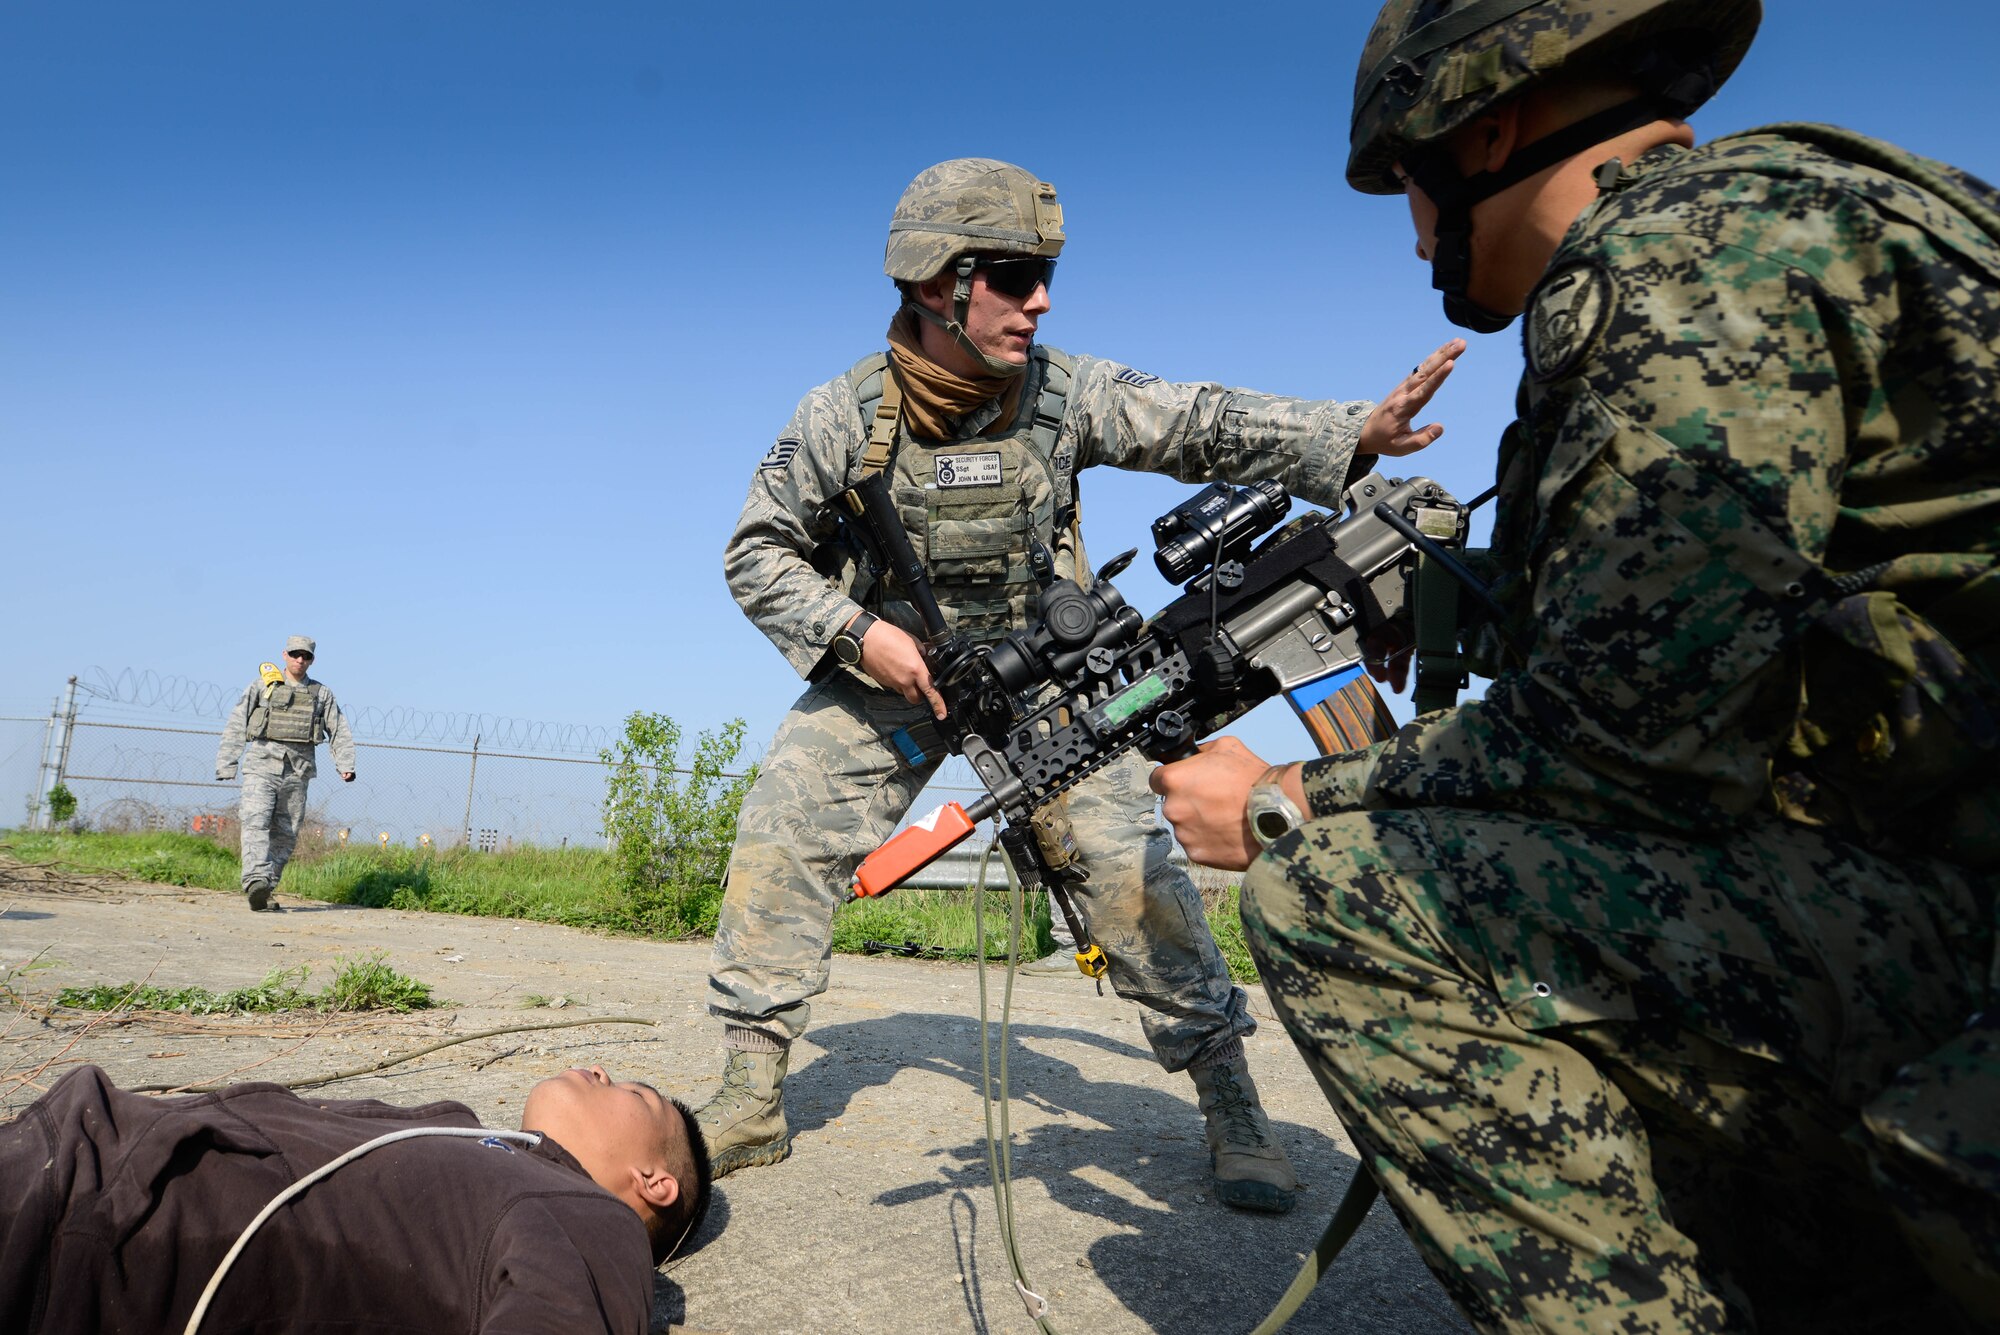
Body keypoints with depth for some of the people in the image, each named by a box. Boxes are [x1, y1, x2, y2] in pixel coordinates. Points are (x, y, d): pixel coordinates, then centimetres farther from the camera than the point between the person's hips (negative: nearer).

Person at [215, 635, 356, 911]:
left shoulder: (321, 694, 13)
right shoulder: (262, 687, 8)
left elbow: (339, 731, 10)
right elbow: (236, 727, 6)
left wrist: (345, 764, -4)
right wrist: (226, 765, -1)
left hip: (297, 772, 2)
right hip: (262, 766, -2)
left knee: (285, 834, 3)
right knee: (255, 824, -19)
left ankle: (265, 891, 10)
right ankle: (256, 880, -32)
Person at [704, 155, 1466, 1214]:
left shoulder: (1063, 391, -10)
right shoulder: (842, 416, -12)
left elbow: (1201, 427, -15)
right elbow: (757, 553, -5)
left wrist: (1353, 434, -29)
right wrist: (856, 632, -19)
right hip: (888, 670, 1)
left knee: (1127, 867, -11)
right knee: (780, 837, -10)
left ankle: (1231, 1105, 6)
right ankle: (752, 1099, 6)